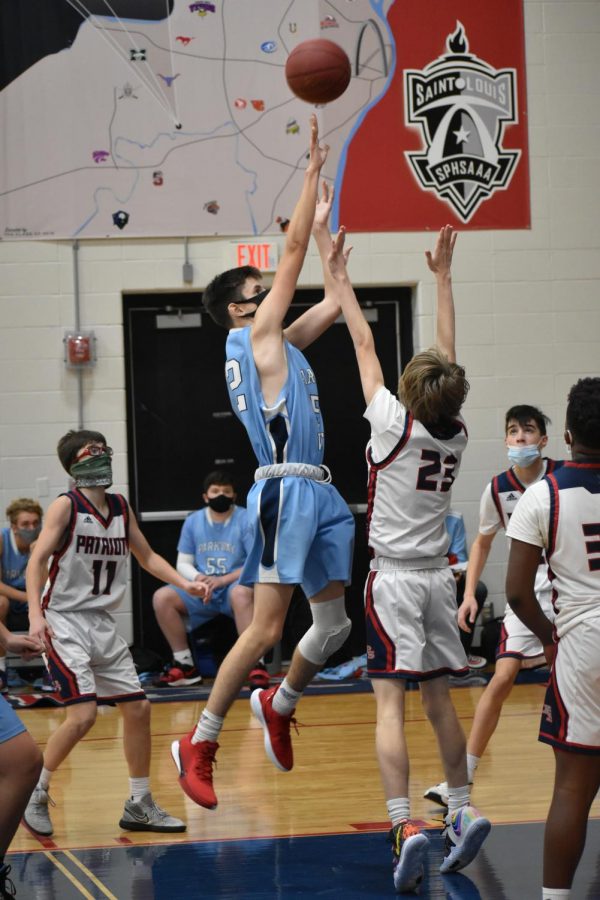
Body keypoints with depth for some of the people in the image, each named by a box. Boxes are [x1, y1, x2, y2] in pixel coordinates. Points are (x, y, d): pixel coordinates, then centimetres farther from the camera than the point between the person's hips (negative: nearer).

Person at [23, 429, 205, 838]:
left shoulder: (121, 507, 8)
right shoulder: (66, 506, -10)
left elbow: (147, 556, 19)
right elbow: (38, 559, -14)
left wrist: (185, 583, 4)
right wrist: (35, 613, -26)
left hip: (102, 622, 7)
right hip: (64, 621, -7)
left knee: (138, 707, 5)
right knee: (84, 714, -17)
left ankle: (139, 806, 17)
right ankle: (35, 795, 2)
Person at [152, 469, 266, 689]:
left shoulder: (246, 520, -5)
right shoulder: (193, 521, 8)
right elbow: (183, 563, 9)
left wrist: (222, 580, -20)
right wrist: (198, 578, -14)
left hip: (234, 587, -4)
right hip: (202, 591, 4)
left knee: (241, 593, -40)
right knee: (162, 597, -18)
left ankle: (256, 665, -37)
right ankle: (184, 664, -6)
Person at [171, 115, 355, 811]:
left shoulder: (279, 344, 19)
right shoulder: (252, 335, -2)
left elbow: (336, 300, 26)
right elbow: (292, 250, -3)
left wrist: (323, 224, 25)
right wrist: (314, 167, 1)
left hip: (318, 493, 9)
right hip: (284, 491, -9)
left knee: (335, 624, 10)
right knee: (266, 629, -11)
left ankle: (278, 707, 31)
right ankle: (198, 743, -5)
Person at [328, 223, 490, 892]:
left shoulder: (396, 425, -12)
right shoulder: (456, 433, 1)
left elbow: (365, 347, -3)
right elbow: (448, 358, 13)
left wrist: (340, 283, 7)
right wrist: (443, 278, 21)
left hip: (393, 579, -6)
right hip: (437, 578, 6)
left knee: (390, 702, -11)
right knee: (437, 696, 15)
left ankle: (405, 825, -22)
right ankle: (462, 811, 19)